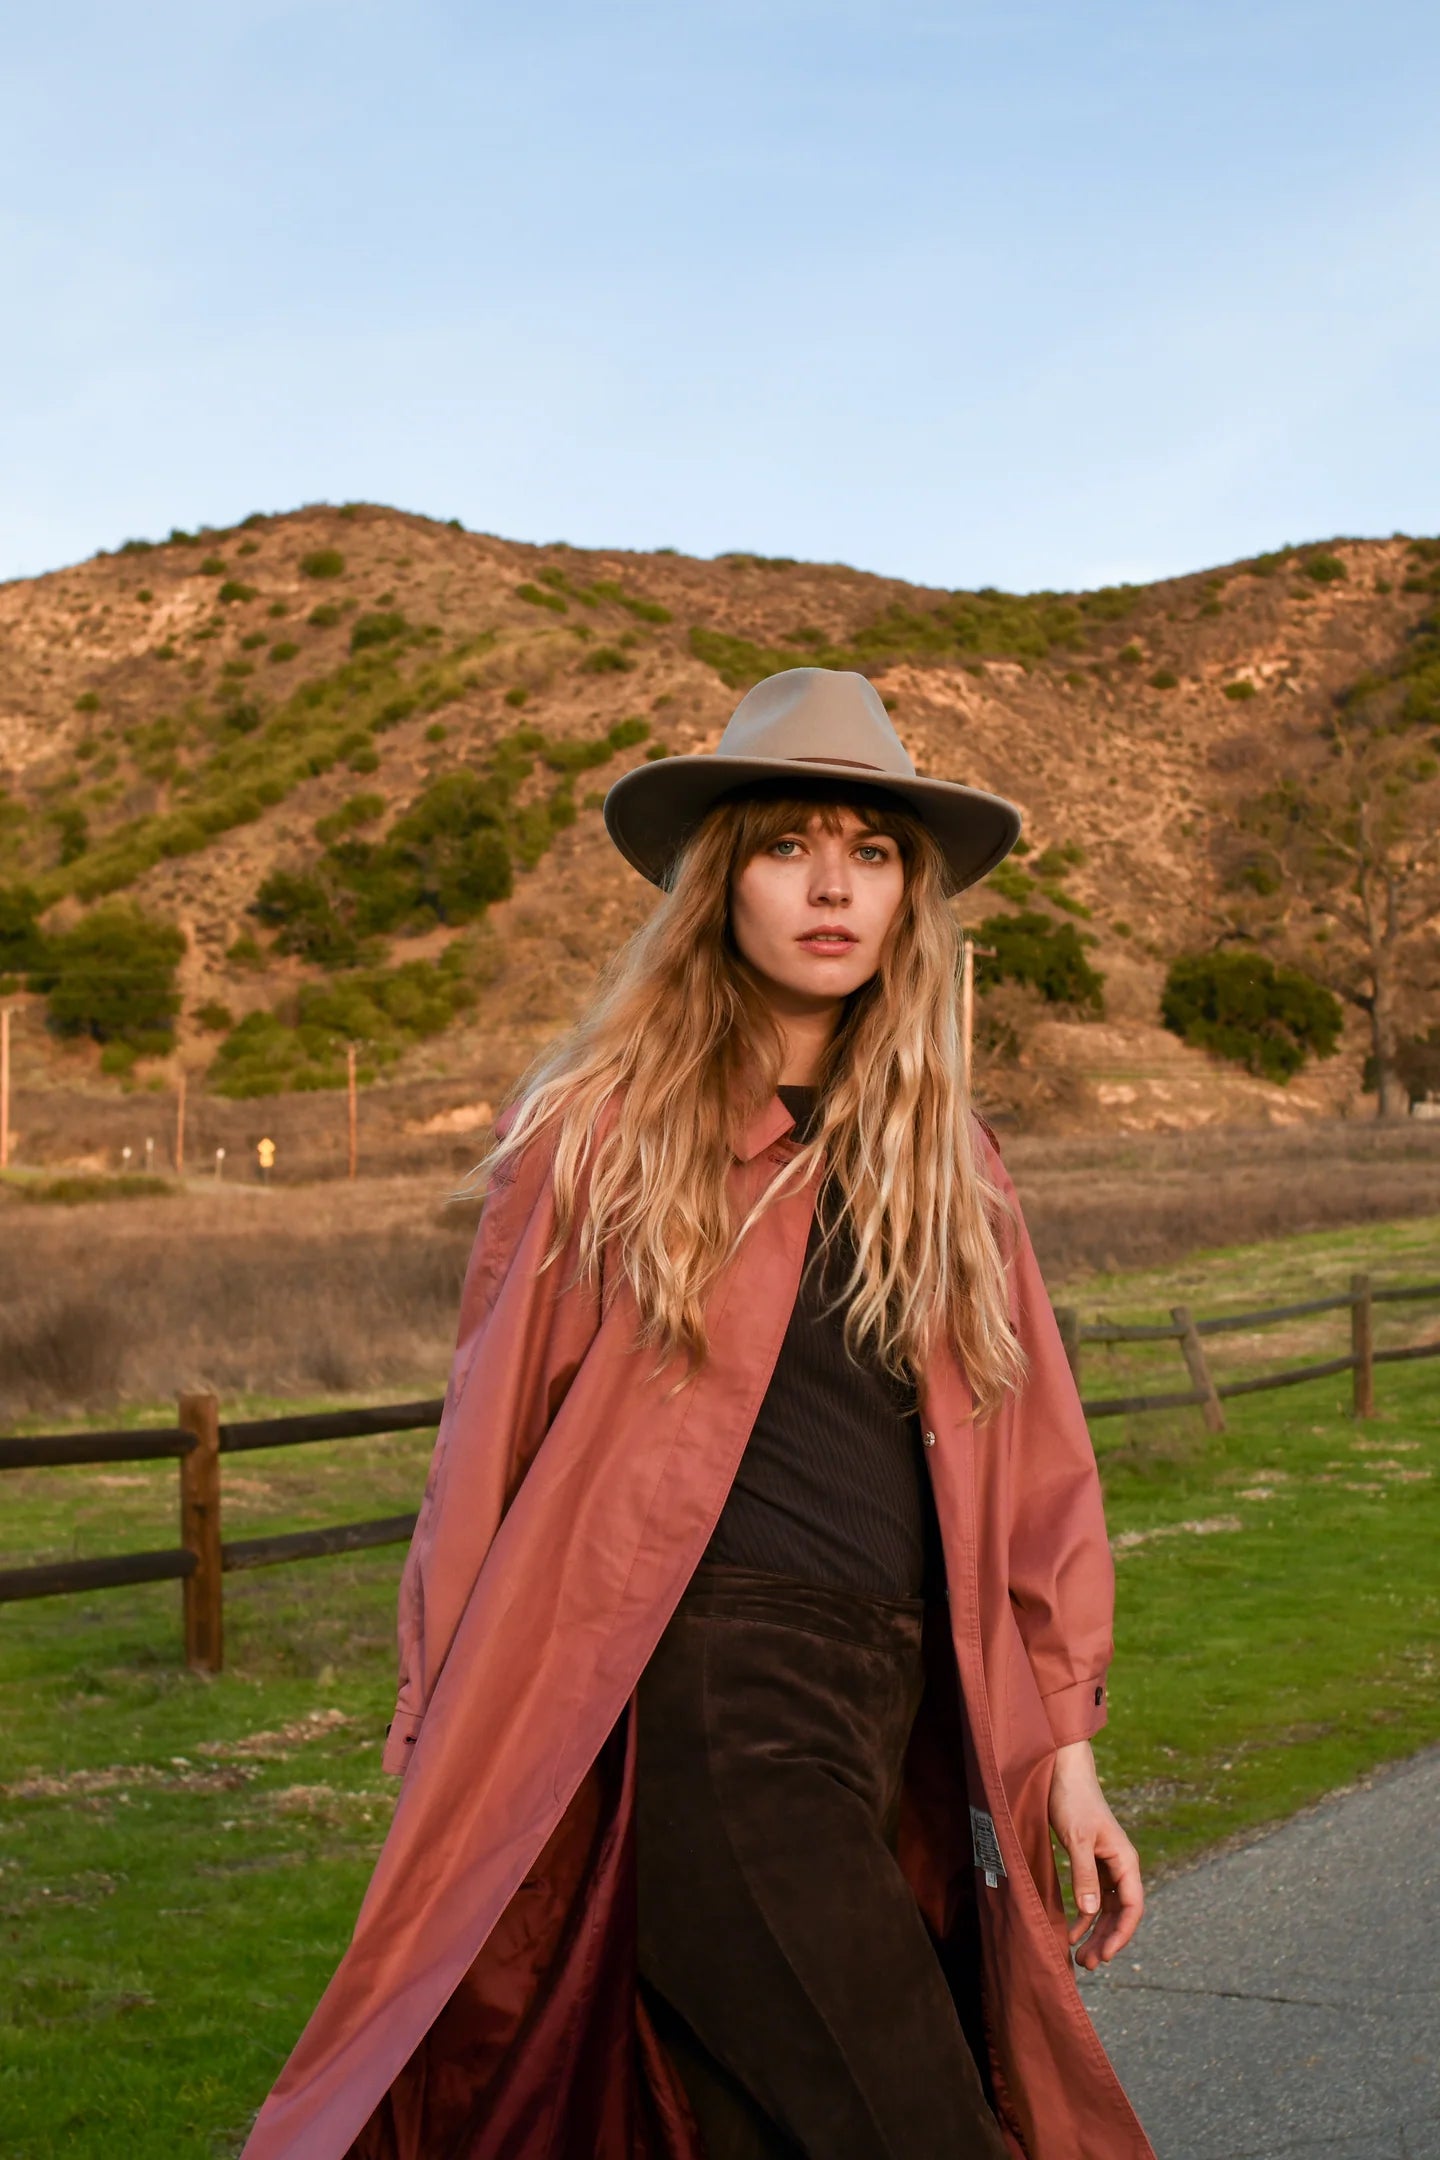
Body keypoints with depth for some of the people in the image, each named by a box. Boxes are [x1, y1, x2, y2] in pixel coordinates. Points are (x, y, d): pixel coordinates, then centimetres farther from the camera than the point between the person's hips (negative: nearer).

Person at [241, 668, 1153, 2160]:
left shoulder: (946, 1157, 15)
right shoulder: (601, 1134, 2)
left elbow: (1032, 1470, 15)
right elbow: (490, 1452, 5)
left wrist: (1063, 1754, 10)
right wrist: (448, 1747, 5)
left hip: (905, 1725, 5)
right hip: (716, 1714, -5)